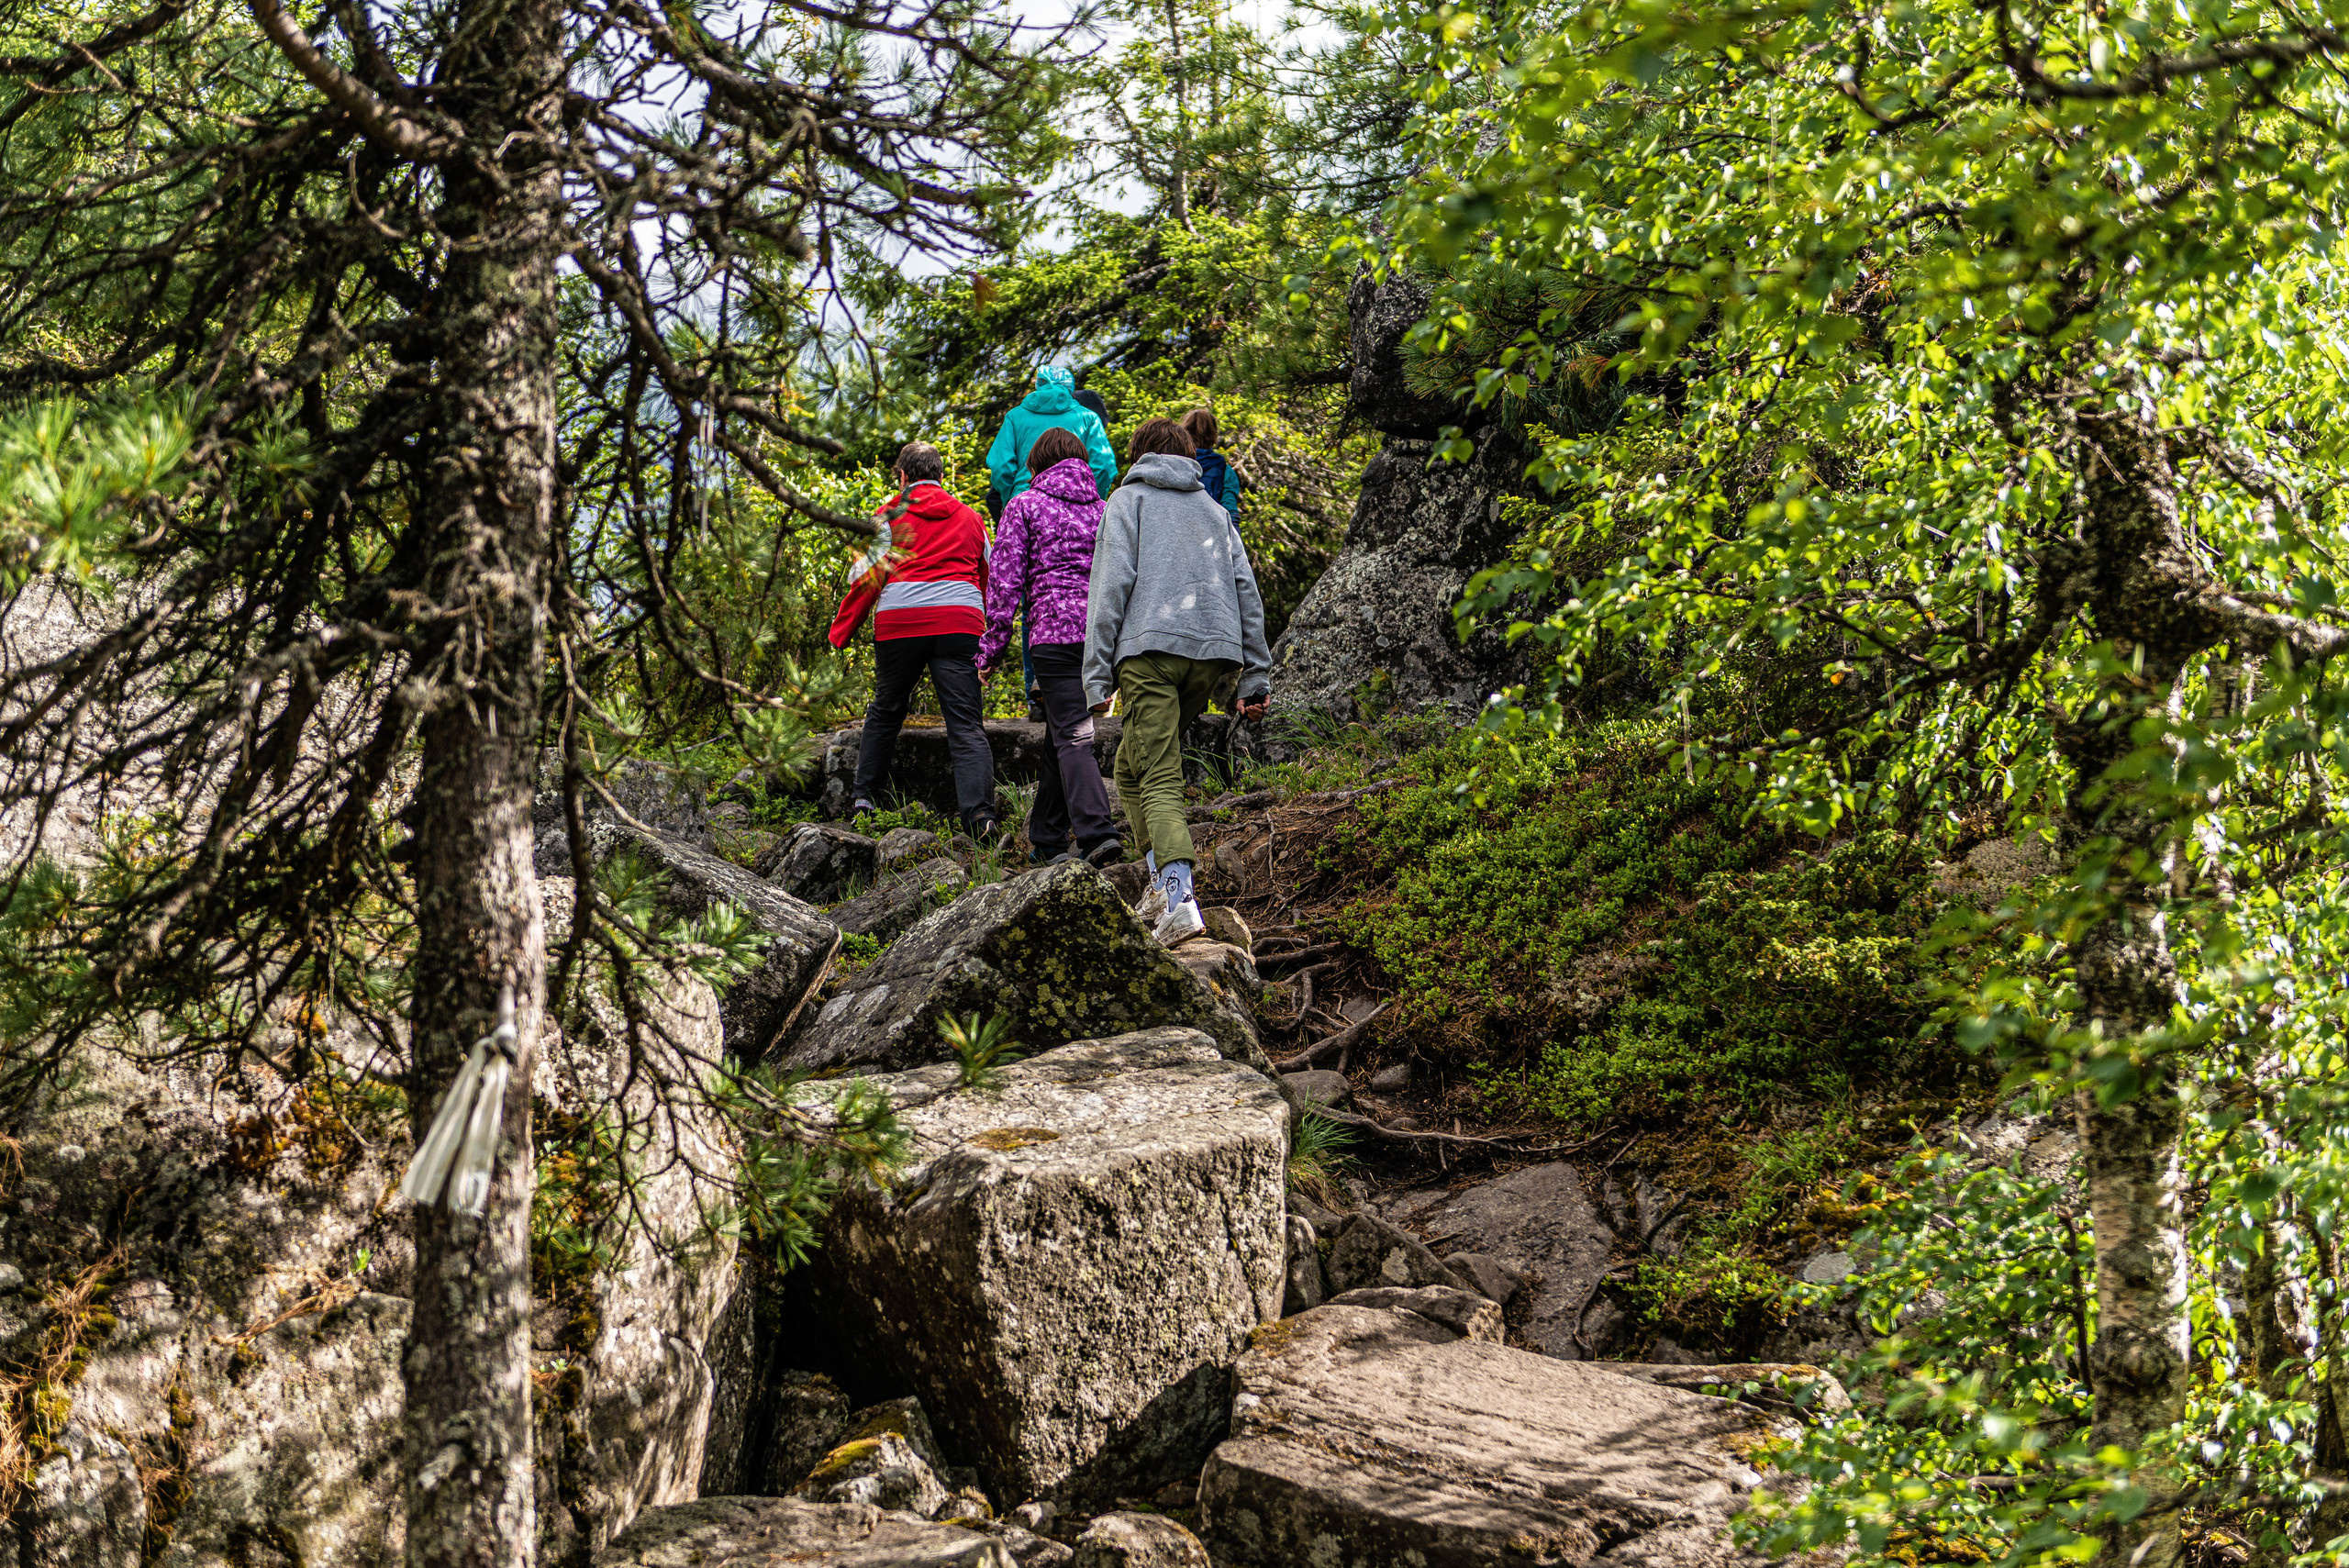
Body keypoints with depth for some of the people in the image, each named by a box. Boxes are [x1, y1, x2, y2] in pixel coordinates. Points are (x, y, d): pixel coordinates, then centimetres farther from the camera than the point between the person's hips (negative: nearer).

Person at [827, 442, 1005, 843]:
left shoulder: (889, 517, 9)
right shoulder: (969, 517, 20)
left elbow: (867, 579, 3)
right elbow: (986, 578, 25)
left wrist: (839, 635, 9)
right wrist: (985, 639, 36)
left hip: (900, 621, -1)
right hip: (960, 622, 1)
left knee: (884, 712, 19)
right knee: (965, 723, -4)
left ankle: (863, 798, 24)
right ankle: (979, 812, -20)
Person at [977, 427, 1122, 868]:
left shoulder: (1025, 505, 6)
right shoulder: (1101, 508, 20)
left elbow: (1004, 580, 0)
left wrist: (992, 648, 2)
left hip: (1054, 632, -5)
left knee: (1072, 738, -10)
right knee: (1060, 734, 16)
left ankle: (1097, 832, -27)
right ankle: (1046, 840, 22)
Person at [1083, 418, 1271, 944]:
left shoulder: (1128, 500, 11)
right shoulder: (1214, 509, 24)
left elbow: (1111, 585, -1)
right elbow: (1246, 591, 16)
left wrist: (1097, 675, -3)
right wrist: (1256, 677, 16)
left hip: (1150, 648, -5)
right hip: (1213, 649, 5)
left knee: (1159, 778, -10)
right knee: (1132, 763, 19)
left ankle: (1179, 894, -26)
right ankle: (1163, 876, 10)